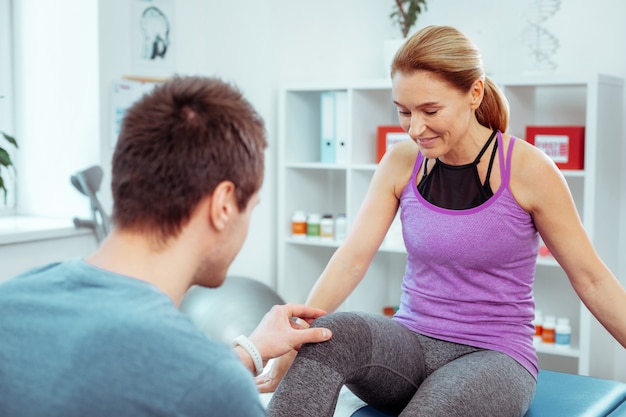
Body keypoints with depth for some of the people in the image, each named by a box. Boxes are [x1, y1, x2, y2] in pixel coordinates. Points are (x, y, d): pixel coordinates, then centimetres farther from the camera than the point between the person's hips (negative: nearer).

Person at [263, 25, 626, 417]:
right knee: (327, 334, -30)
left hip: (493, 355, -3)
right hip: (410, 345, 3)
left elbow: (592, 280, -3)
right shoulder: (402, 163, 1)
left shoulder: (527, 170, -9)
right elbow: (353, 257, -6)